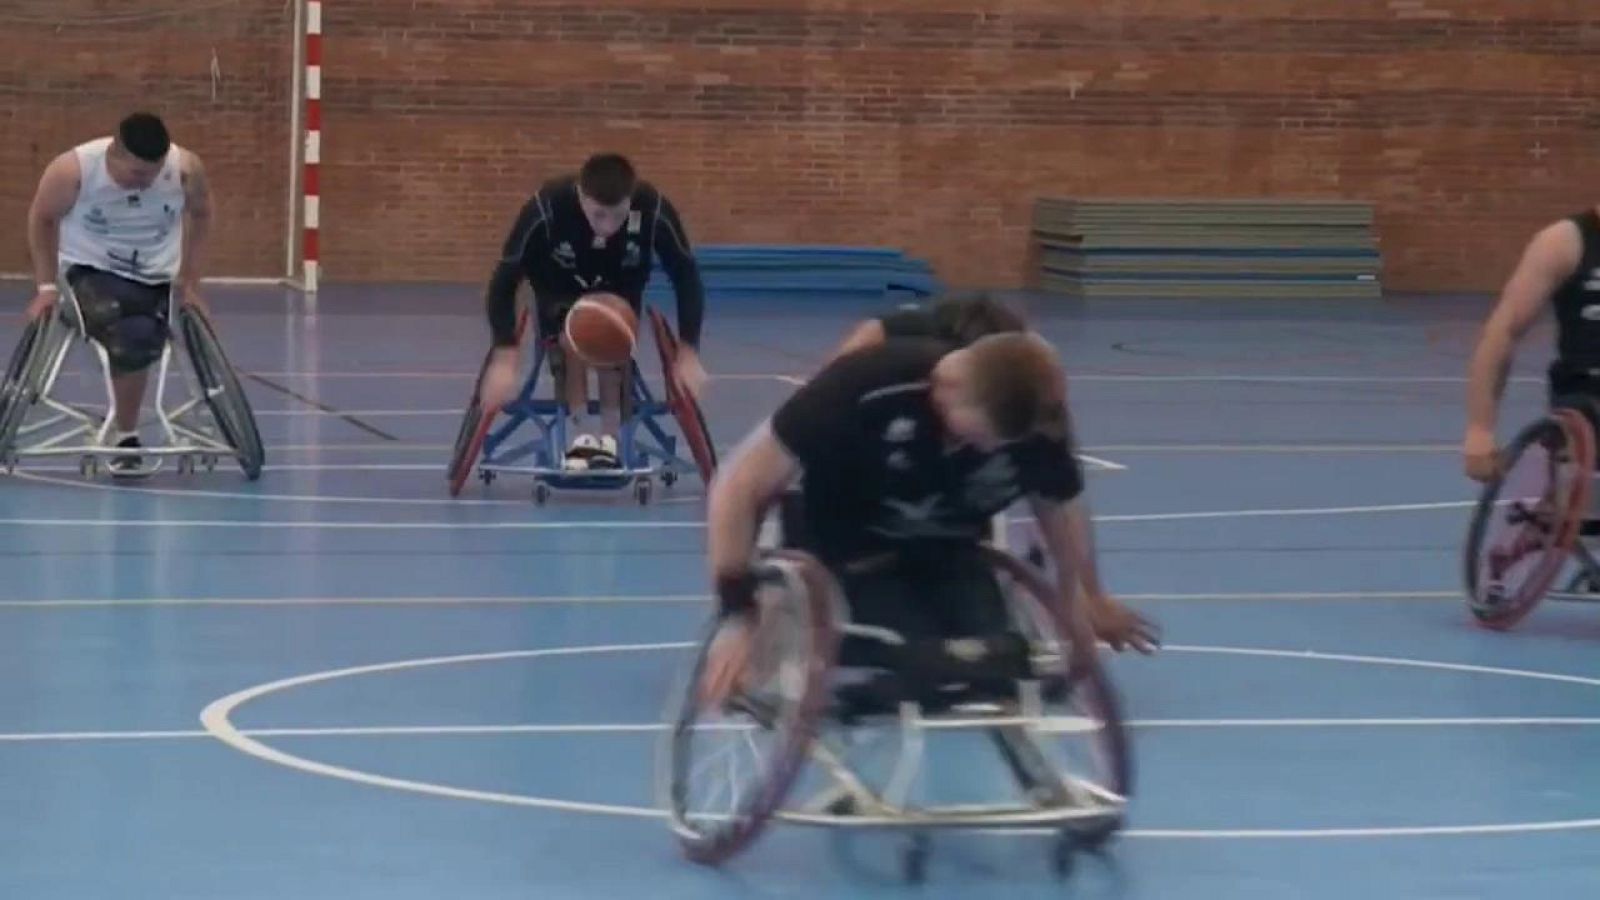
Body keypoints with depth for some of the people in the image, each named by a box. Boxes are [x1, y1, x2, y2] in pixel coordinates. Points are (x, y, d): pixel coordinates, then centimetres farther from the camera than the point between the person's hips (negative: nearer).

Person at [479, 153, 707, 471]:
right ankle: (580, 435, -3)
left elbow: (686, 277, -24)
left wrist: (688, 354, -27)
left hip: (620, 285, 1)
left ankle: (611, 437, 3)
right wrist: (504, 359, -39)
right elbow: (505, 278, -34)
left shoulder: (654, 210, -37)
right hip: (560, 283, -1)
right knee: (570, 339, -23)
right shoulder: (546, 208, -41)